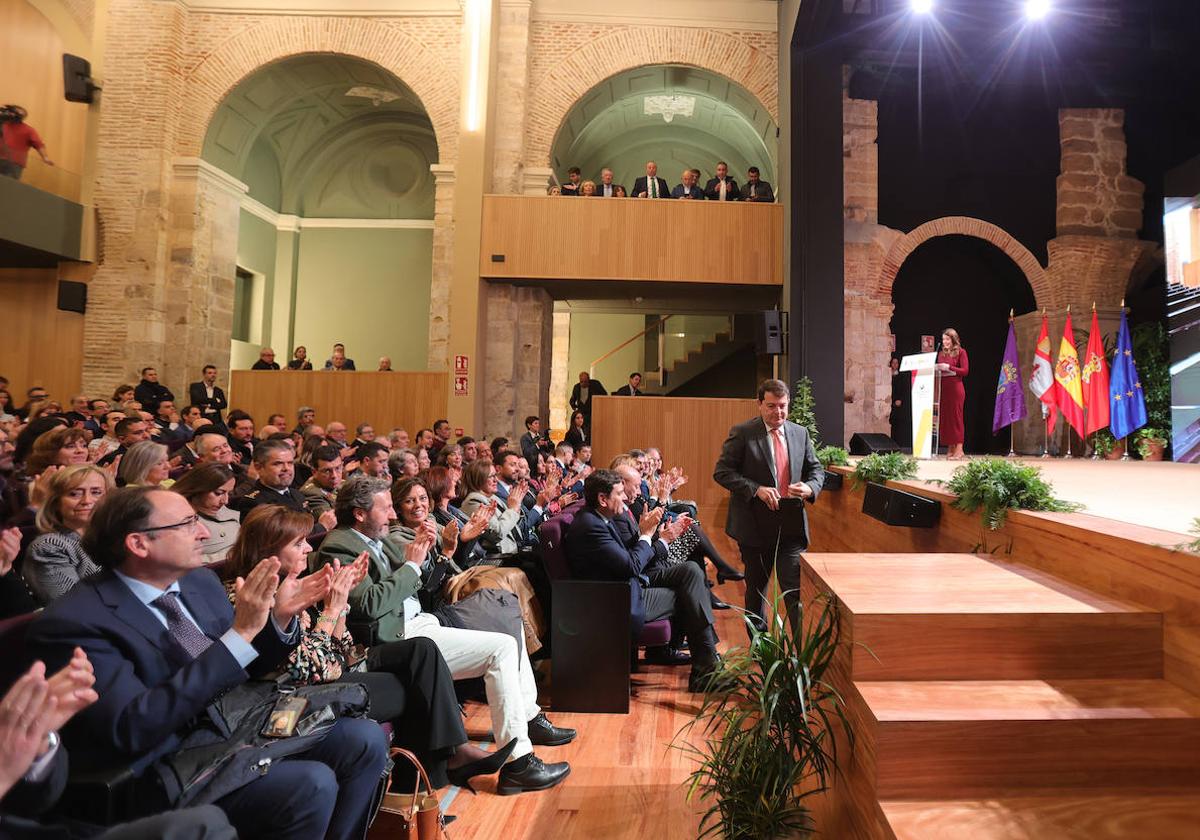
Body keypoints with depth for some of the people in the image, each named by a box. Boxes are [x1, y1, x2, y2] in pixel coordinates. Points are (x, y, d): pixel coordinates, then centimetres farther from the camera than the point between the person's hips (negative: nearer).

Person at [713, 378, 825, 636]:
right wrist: (757, 489, -20)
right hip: (755, 526, -2)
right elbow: (722, 472, -9)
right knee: (756, 589, 14)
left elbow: (816, 470, 15)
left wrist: (810, 488, -9)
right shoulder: (742, 433, -6)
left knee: (796, 591, -3)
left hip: (792, 526, 2)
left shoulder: (801, 433, 7)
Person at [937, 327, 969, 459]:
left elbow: (965, 371, -7)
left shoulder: (961, 352, 0)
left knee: (956, 417, -6)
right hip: (943, 388, 6)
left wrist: (949, 367, -15)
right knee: (944, 417, 3)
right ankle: (950, 448, 8)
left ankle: (959, 450, -4)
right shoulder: (941, 353, 16)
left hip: (955, 388, -6)